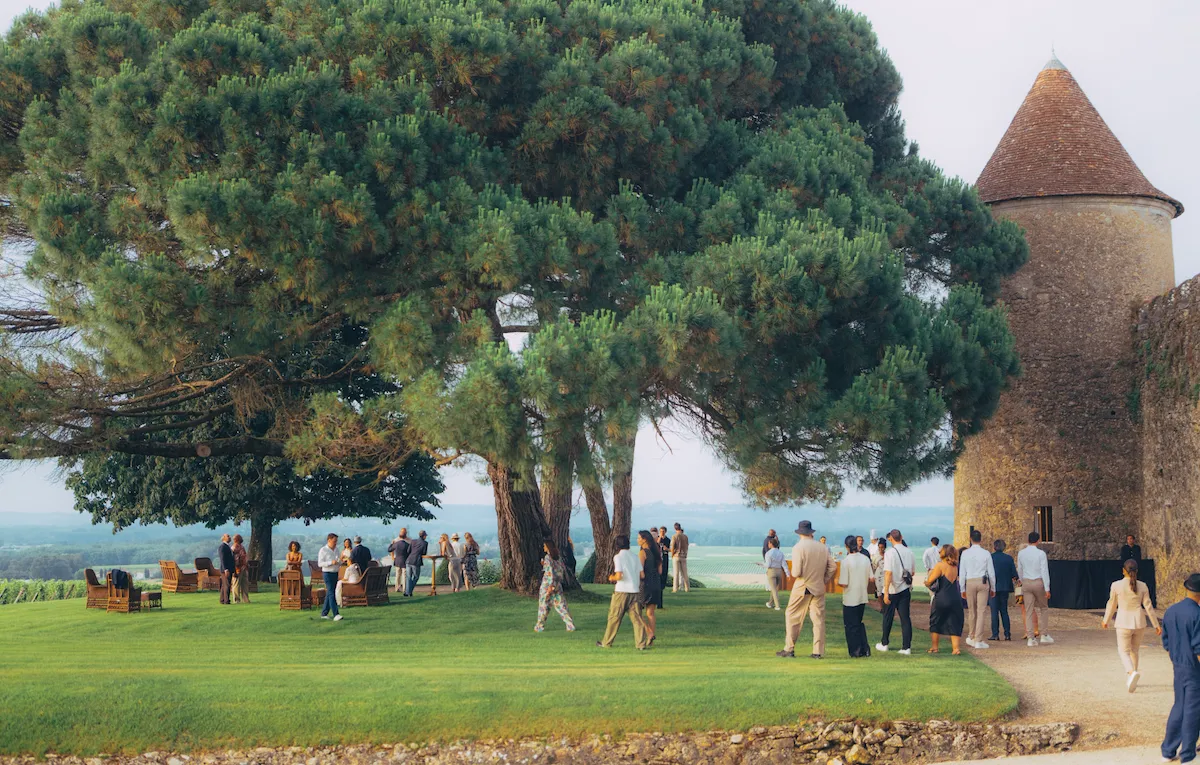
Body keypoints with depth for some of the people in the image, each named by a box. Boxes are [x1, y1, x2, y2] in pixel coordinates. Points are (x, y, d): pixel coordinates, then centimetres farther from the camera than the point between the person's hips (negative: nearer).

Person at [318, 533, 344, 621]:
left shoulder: (336, 549, 13)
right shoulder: (323, 550, -8)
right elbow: (320, 563, -13)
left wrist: (340, 560, -3)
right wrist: (331, 562, -23)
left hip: (335, 573, 7)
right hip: (327, 573, -7)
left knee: (329, 594, 10)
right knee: (331, 594, -12)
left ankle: (324, 613, 18)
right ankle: (336, 614, -19)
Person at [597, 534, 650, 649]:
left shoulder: (618, 557, -8)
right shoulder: (635, 557, 8)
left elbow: (619, 576, -16)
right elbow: (642, 575, 6)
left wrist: (611, 578, 3)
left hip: (621, 591, -4)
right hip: (634, 591, 4)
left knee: (614, 618, 5)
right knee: (637, 618, 3)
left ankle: (607, 643, 14)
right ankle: (641, 643, -3)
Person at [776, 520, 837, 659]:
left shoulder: (798, 548, -13)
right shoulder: (823, 547, 3)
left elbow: (796, 572, -17)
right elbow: (833, 567, 4)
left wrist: (792, 573, 5)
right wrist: (823, 580, 13)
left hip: (802, 587, -4)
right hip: (819, 589, 4)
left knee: (792, 617, 7)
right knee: (818, 619, 8)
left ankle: (789, 649, 7)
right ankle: (818, 652, 7)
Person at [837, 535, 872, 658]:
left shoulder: (846, 561, -17)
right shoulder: (865, 560, -1)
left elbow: (843, 583, -19)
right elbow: (870, 578, 5)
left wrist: (838, 580, 2)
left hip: (850, 599, -5)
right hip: (863, 597, 5)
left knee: (851, 626, 7)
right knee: (859, 624, 19)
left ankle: (855, 652, 8)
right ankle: (865, 650, 15)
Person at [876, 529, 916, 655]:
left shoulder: (890, 553, -16)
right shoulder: (909, 552, 0)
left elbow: (888, 573, -20)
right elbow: (913, 572, 10)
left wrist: (886, 592, -19)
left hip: (892, 589, -4)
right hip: (906, 589, 4)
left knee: (888, 617, 12)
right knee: (905, 618, 5)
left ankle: (884, 644, 24)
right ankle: (906, 647, 1)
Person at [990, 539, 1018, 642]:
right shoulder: (1009, 558, -1)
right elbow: (1014, 574, 0)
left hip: (993, 587, -3)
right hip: (1005, 587, 3)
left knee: (994, 611, 1)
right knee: (1004, 611, 12)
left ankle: (995, 634, -3)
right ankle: (1007, 634, 7)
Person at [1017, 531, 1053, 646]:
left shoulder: (1021, 554, 2)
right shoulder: (1041, 554, -10)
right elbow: (1044, 571, -12)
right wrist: (1047, 589, -11)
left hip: (1026, 583, 3)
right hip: (1039, 583, -3)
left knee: (1029, 611, 3)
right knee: (1043, 608, 14)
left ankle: (1030, 638, -1)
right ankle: (1044, 635, 11)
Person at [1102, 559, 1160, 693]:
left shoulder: (1116, 585, -8)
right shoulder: (1142, 586, -2)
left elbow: (1112, 605, 2)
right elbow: (1148, 606, 0)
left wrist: (1106, 621, 17)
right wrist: (1156, 625, 7)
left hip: (1124, 623, -3)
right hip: (1139, 622, 3)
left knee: (1123, 651, 3)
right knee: (1134, 650, 19)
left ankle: (1132, 672, -26)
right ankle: (1130, 679, 26)